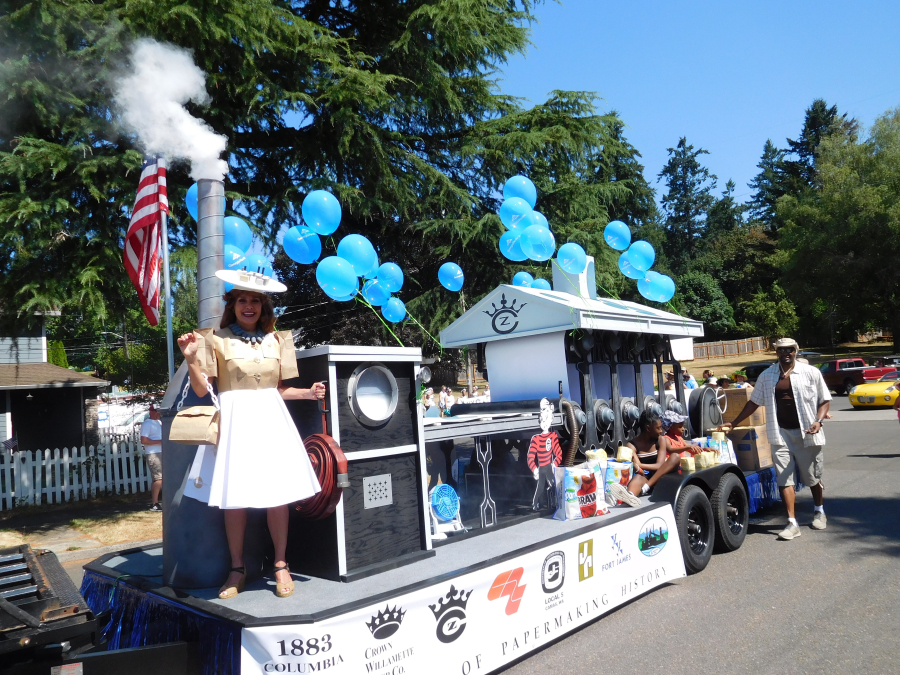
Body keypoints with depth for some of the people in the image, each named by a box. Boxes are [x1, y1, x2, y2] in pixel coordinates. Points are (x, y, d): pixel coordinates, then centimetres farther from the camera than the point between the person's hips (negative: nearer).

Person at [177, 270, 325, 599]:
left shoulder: (275, 340, 11)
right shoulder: (216, 340, 2)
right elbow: (202, 390, -2)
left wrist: (308, 393, 1)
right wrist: (191, 359, -16)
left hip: (270, 419, 2)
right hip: (234, 421, -2)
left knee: (278, 493, -1)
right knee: (234, 498, 0)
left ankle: (281, 566, 12)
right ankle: (237, 569, 16)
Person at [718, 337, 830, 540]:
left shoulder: (811, 373, -1)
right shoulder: (767, 376, 6)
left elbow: (825, 400, 3)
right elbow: (754, 401, 11)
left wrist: (818, 421, -14)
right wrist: (734, 423, 8)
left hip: (806, 432, -2)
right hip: (781, 433, 2)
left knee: (812, 477, 13)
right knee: (784, 478, -2)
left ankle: (819, 511, 39)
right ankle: (792, 523, 3)